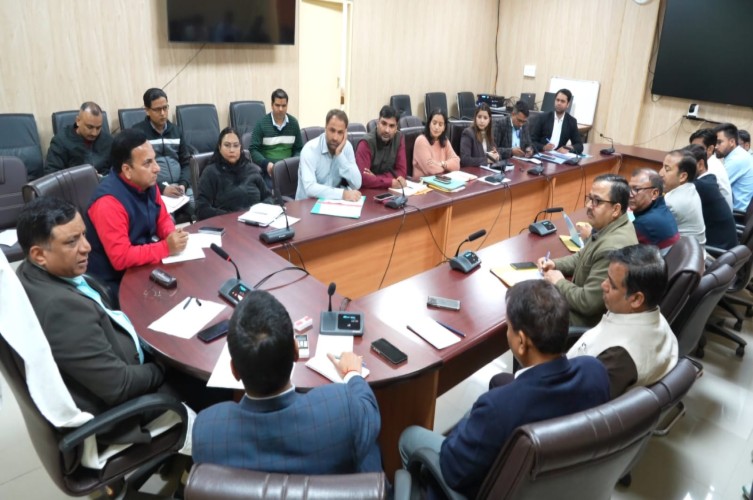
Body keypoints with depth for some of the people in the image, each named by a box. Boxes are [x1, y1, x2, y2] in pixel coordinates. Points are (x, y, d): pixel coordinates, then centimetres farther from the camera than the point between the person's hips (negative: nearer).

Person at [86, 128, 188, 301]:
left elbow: (163, 219, 10)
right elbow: (121, 258, -28)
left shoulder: (147, 183, -3)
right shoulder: (108, 202, -26)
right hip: (115, 281, -7)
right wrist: (166, 248, -26)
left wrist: (173, 235, -11)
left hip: (144, 263, 7)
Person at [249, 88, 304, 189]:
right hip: (268, 168, -3)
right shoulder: (261, 123, 1)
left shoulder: (293, 123, 12)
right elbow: (253, 150, -1)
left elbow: (299, 149, 17)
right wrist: (266, 164, -19)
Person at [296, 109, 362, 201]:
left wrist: (340, 155, -16)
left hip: (333, 201, 5)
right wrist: (342, 194, -34)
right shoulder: (310, 149, -15)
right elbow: (310, 188, -27)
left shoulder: (347, 146, -2)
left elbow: (357, 184, -10)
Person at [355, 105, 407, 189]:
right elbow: (361, 177, -26)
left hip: (387, 190, 4)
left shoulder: (399, 138, -2)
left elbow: (402, 171, -3)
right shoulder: (366, 143, -17)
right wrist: (390, 182, -26)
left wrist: (375, 178, -15)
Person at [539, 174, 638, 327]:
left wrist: (559, 283, -13)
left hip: (590, 322, -8)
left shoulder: (613, 249, -32)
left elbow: (587, 303, -29)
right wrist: (555, 264, 0)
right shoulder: (608, 226, -1)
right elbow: (583, 257, 17)